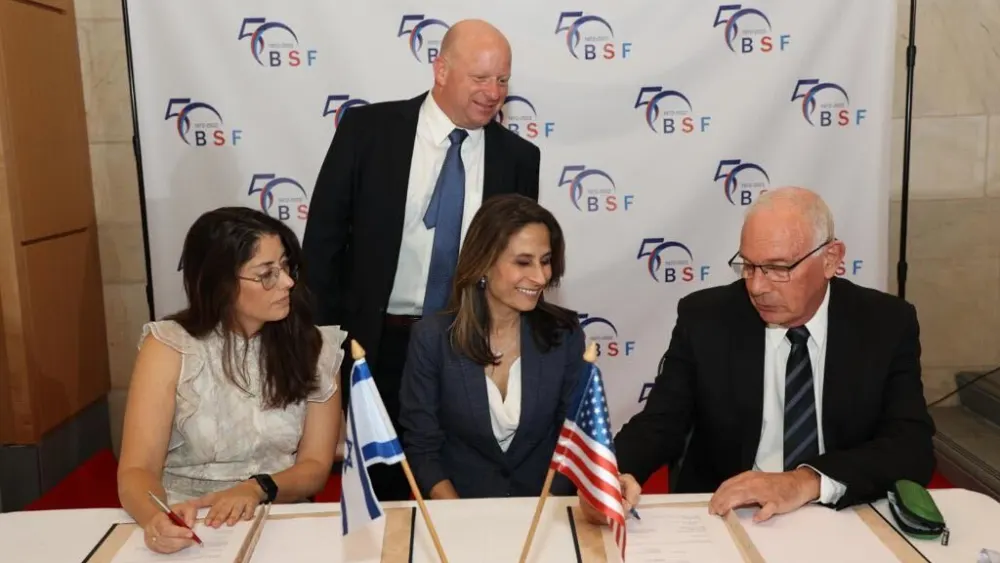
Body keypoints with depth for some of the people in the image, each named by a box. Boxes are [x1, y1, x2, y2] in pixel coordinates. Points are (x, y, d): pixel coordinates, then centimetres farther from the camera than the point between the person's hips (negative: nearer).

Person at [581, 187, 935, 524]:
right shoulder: (704, 318, -4)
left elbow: (913, 447, -12)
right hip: (721, 518, -1)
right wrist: (613, 475, -27)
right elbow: (660, 423, -5)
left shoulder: (887, 324, -4)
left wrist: (807, 482, -29)